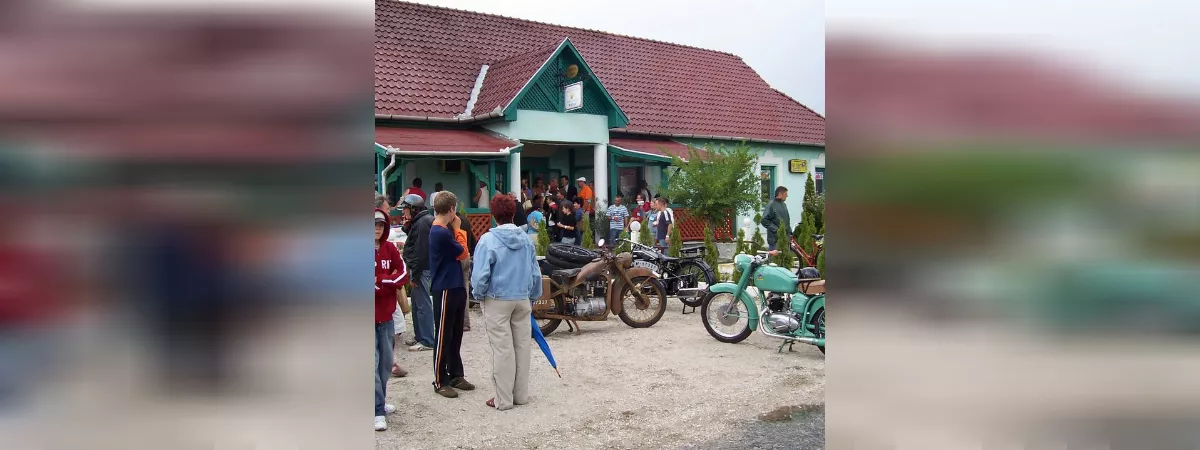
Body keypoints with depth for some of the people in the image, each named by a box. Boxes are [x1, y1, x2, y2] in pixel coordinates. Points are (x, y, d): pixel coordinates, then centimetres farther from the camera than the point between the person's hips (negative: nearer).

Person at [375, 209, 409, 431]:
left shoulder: (390, 249, 6)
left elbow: (404, 273, -1)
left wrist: (381, 281, -16)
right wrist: (387, 281, -16)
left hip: (386, 315, 5)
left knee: (386, 362, 13)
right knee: (373, 363, -7)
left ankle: (380, 402, 28)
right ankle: (378, 412, -5)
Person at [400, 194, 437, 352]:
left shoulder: (423, 222, -17)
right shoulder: (419, 221, 15)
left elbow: (421, 251, -21)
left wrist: (414, 275, -20)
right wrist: (407, 228, 6)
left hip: (421, 269, -10)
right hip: (419, 268, 10)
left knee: (423, 305, -6)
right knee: (417, 304, 16)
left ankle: (427, 341, -1)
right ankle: (419, 336, 25)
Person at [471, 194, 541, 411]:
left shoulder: (488, 240, -12)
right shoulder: (526, 240, 2)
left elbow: (480, 274, -14)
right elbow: (536, 273, 6)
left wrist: (479, 294, 4)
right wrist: (533, 298, 18)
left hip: (497, 301, -4)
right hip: (523, 300, 4)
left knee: (503, 349, 1)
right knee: (522, 346, 11)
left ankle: (503, 399, 8)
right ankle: (521, 394, 20)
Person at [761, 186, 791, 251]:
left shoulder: (784, 205, 15)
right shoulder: (771, 205, -9)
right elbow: (764, 221, -15)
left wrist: (789, 231, 12)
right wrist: (776, 229, -17)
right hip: (775, 239, -8)